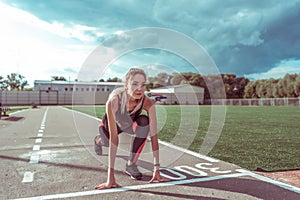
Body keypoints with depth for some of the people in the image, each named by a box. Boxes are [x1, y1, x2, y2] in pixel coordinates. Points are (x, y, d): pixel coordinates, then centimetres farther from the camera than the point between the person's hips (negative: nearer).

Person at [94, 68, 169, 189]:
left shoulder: (148, 103, -34)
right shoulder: (113, 101, -41)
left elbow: (154, 135, -32)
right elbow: (113, 137, -44)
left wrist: (156, 170, -35)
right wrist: (111, 175, -44)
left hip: (130, 124, 0)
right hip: (111, 124, 1)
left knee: (144, 122, -28)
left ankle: (131, 164, -11)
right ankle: (99, 140, 38)